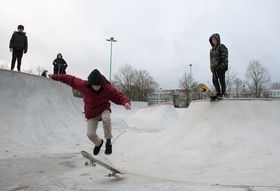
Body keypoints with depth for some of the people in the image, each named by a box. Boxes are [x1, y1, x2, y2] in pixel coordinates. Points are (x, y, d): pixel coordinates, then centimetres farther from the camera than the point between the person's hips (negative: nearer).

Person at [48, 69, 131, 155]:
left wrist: (126, 102, -42)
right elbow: (71, 79, -8)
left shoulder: (108, 88, -23)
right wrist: (55, 77, -1)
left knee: (106, 118, -37)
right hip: (91, 114, 2)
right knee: (90, 134, -3)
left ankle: (108, 141, -15)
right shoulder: (84, 85, -19)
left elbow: (119, 96, -20)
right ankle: (98, 143, 34)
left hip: (104, 109, -2)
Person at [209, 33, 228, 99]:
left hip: (221, 67, -8)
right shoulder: (212, 49, 19)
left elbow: (224, 57, -12)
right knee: (214, 80, 7)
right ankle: (218, 93, 15)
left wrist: (222, 65, -21)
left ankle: (223, 93, 1)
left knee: (221, 80, -4)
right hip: (214, 67, 8)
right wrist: (212, 67, 16)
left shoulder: (221, 47, -4)